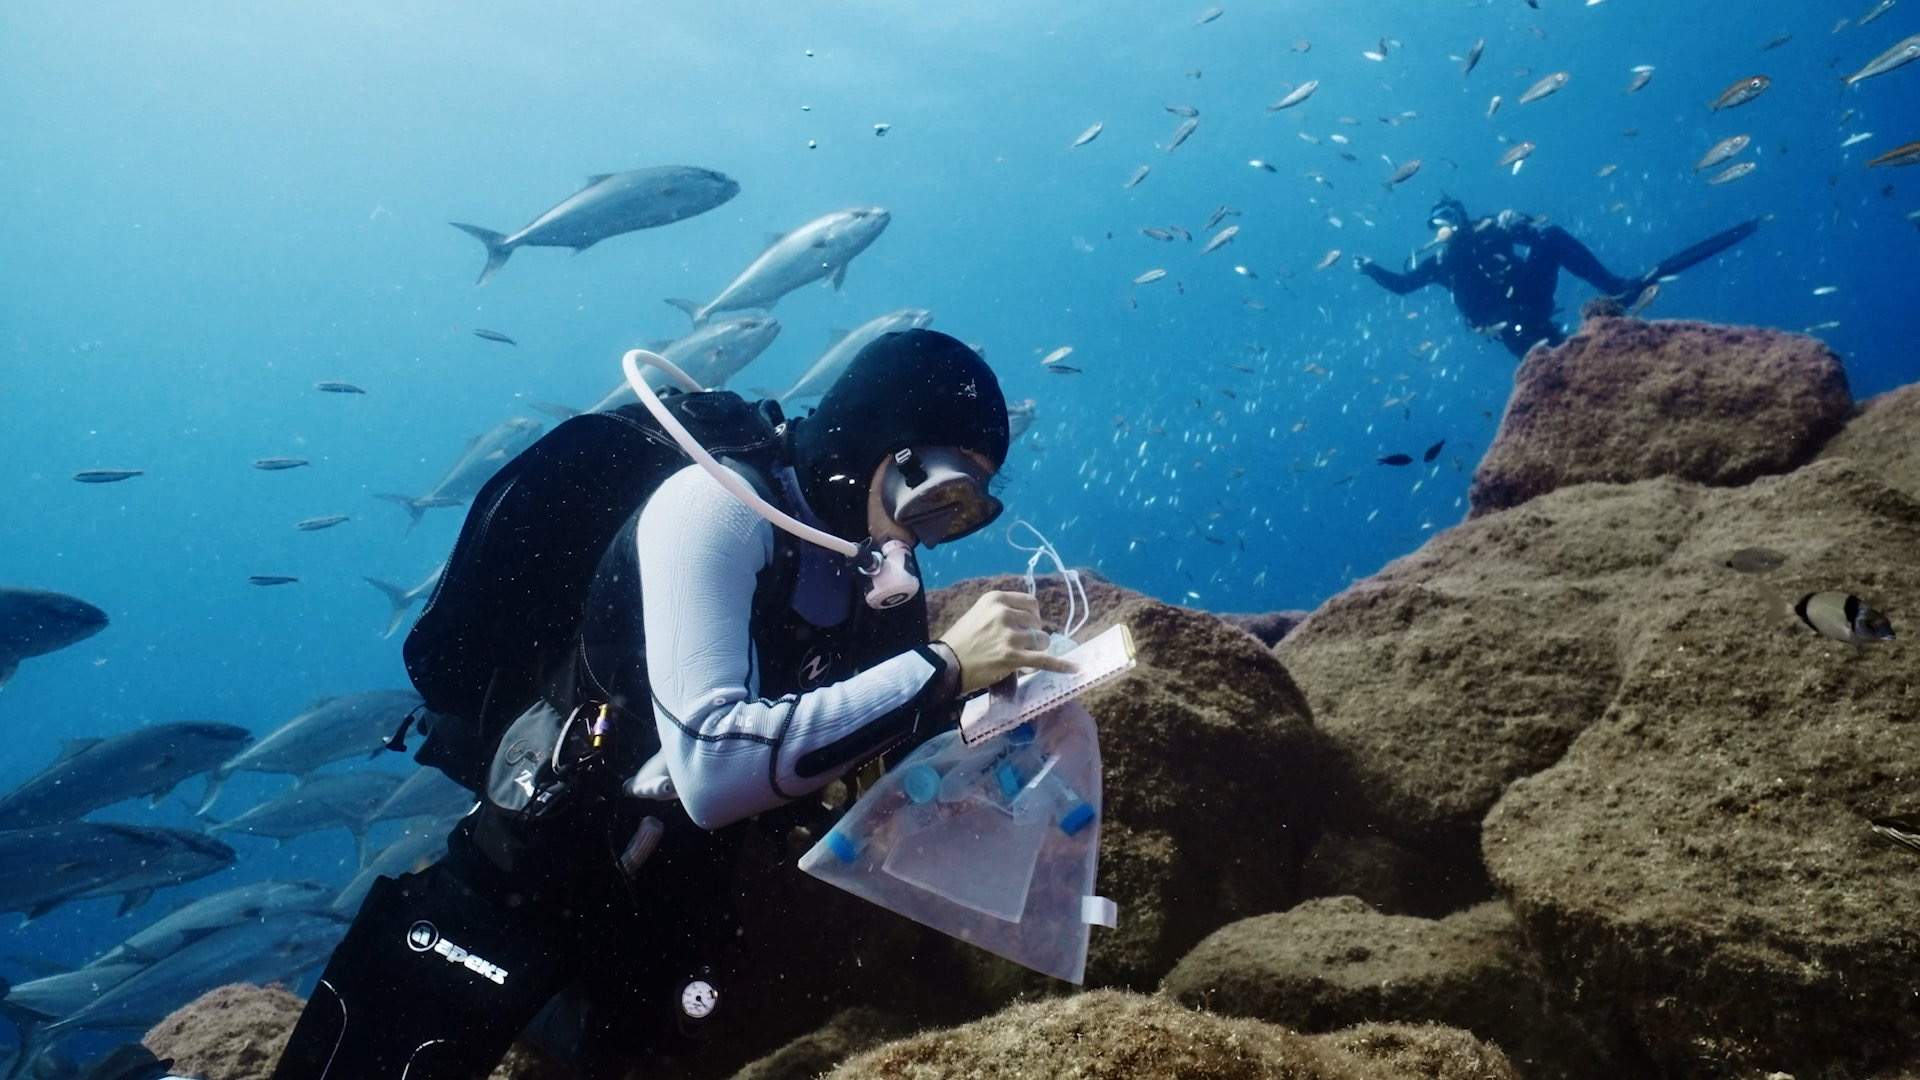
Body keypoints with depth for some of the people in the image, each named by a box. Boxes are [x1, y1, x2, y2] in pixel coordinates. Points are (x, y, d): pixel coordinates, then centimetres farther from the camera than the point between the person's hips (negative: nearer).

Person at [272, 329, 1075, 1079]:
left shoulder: (870, 570, 0)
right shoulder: (719, 505, -21)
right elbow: (713, 768, -34)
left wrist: (988, 688, -9)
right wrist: (940, 671, -33)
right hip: (531, 881, -6)